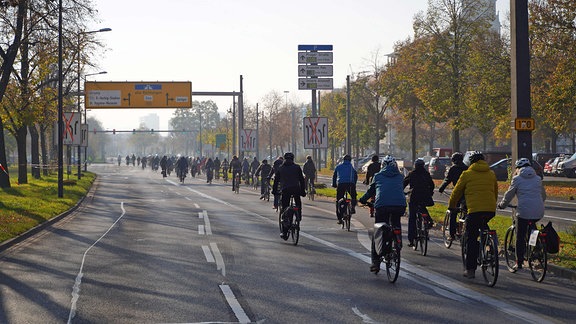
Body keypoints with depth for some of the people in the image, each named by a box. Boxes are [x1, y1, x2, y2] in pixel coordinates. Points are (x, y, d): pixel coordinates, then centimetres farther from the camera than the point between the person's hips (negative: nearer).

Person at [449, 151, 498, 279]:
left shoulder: (467, 174, 6)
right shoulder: (491, 174, 16)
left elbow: (456, 192, 13)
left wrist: (451, 206, 29)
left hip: (475, 210, -4)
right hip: (491, 210, 4)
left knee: (471, 240, 3)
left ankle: (470, 269, 0)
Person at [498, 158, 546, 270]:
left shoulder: (517, 179, 2)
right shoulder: (538, 178, 15)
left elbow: (509, 195, 8)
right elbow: (543, 195, 24)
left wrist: (501, 205, 25)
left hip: (524, 211, -4)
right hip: (539, 212, 4)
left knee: (520, 238, 4)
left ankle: (519, 263, 4)